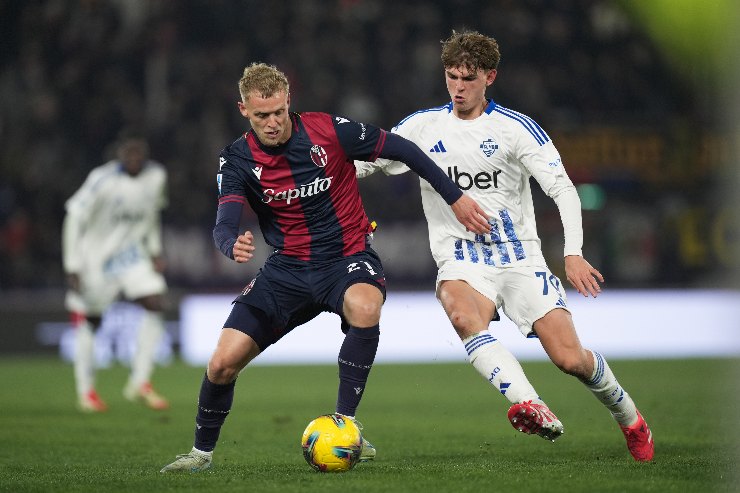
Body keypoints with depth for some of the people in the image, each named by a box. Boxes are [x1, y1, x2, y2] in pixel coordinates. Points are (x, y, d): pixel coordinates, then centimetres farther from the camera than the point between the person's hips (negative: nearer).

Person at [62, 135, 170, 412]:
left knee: (155, 305, -10)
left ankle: (140, 383, -4)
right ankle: (85, 391, 17)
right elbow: (74, 220, -18)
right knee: (89, 321, 3)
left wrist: (155, 250, 8)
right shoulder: (102, 181, -24)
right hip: (95, 256, -5)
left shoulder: (156, 177, -6)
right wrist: (72, 267, -19)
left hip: (129, 254, 5)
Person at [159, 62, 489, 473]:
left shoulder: (329, 131, -13)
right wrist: (233, 246, -45)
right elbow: (225, 223, -19)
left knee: (364, 307, -39)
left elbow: (402, 150, -3)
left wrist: (455, 198, 0)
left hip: (348, 257, -2)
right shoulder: (237, 160, -7)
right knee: (223, 362, -9)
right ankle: (202, 451, 18)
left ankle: (345, 426, -25)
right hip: (288, 268, 2)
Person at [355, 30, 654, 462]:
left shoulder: (516, 127, -2)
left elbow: (563, 188, -7)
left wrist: (574, 253, -21)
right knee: (462, 313, -36)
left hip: (519, 256, -1)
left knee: (571, 360, -10)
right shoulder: (423, 126, 6)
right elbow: (365, 162, 13)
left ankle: (631, 421, 20)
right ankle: (531, 407, -49)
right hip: (461, 260, 1)